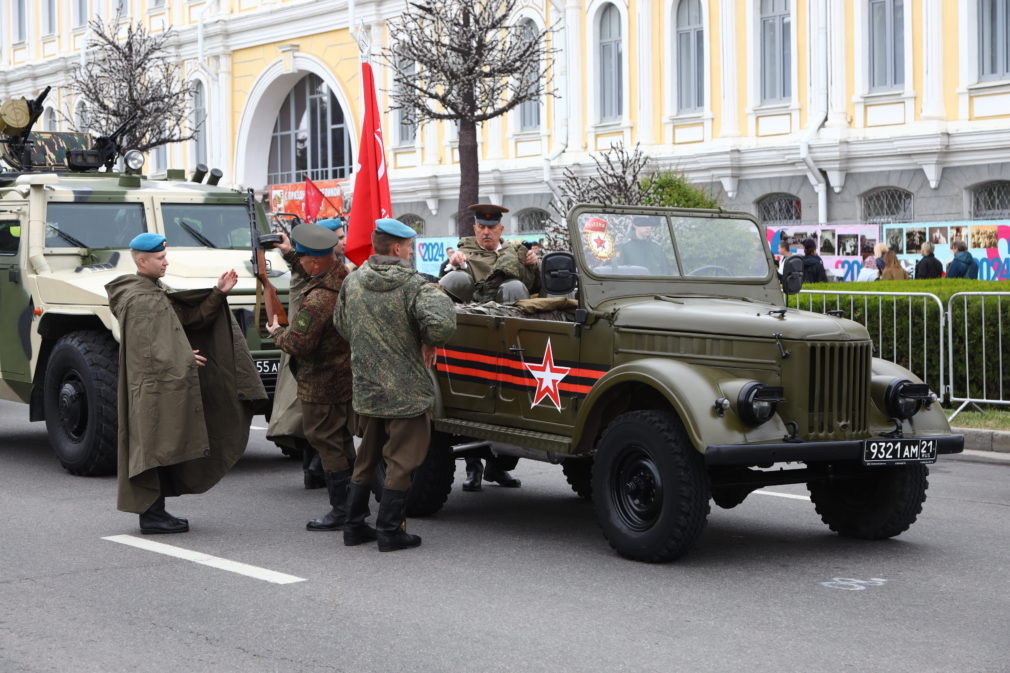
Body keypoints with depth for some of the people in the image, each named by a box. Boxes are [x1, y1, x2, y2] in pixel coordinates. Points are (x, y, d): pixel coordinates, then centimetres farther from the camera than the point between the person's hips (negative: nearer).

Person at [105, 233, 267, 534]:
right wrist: (183, 359, -16)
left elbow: (191, 317, 13)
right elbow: (144, 348, -20)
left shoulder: (157, 292, 15)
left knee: (164, 449, 13)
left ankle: (154, 511, 19)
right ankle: (151, 516, -2)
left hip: (167, 382, 10)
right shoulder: (136, 299, -16)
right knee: (155, 446, -6)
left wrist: (217, 294, 2)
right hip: (154, 385, -10)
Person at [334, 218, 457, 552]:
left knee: (367, 459, 20)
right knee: (401, 462, 4)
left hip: (365, 390, 6)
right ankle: (390, 531, 6)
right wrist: (430, 343, -11)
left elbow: (340, 324, 14)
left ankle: (354, 526, 24)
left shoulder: (352, 282, 2)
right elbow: (441, 322, -31)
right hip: (406, 391, -6)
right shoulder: (414, 285, -17)